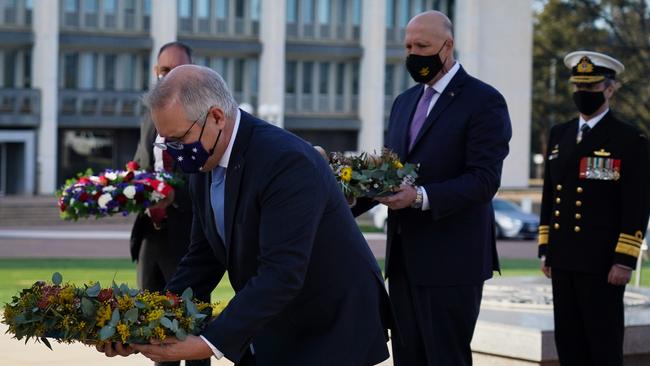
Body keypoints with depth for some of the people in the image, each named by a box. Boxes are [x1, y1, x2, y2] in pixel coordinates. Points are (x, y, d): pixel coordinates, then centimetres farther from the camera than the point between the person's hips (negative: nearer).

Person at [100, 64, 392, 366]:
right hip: (269, 334, 7)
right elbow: (203, 258, 6)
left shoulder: (287, 162, -26)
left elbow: (282, 274, -31)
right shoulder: (204, 167, 0)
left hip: (330, 332, -7)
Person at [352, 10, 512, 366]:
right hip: (404, 257, 7)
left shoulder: (483, 101, -8)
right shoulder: (404, 102, 17)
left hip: (451, 260, -7)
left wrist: (421, 196, -28)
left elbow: (484, 180, -16)